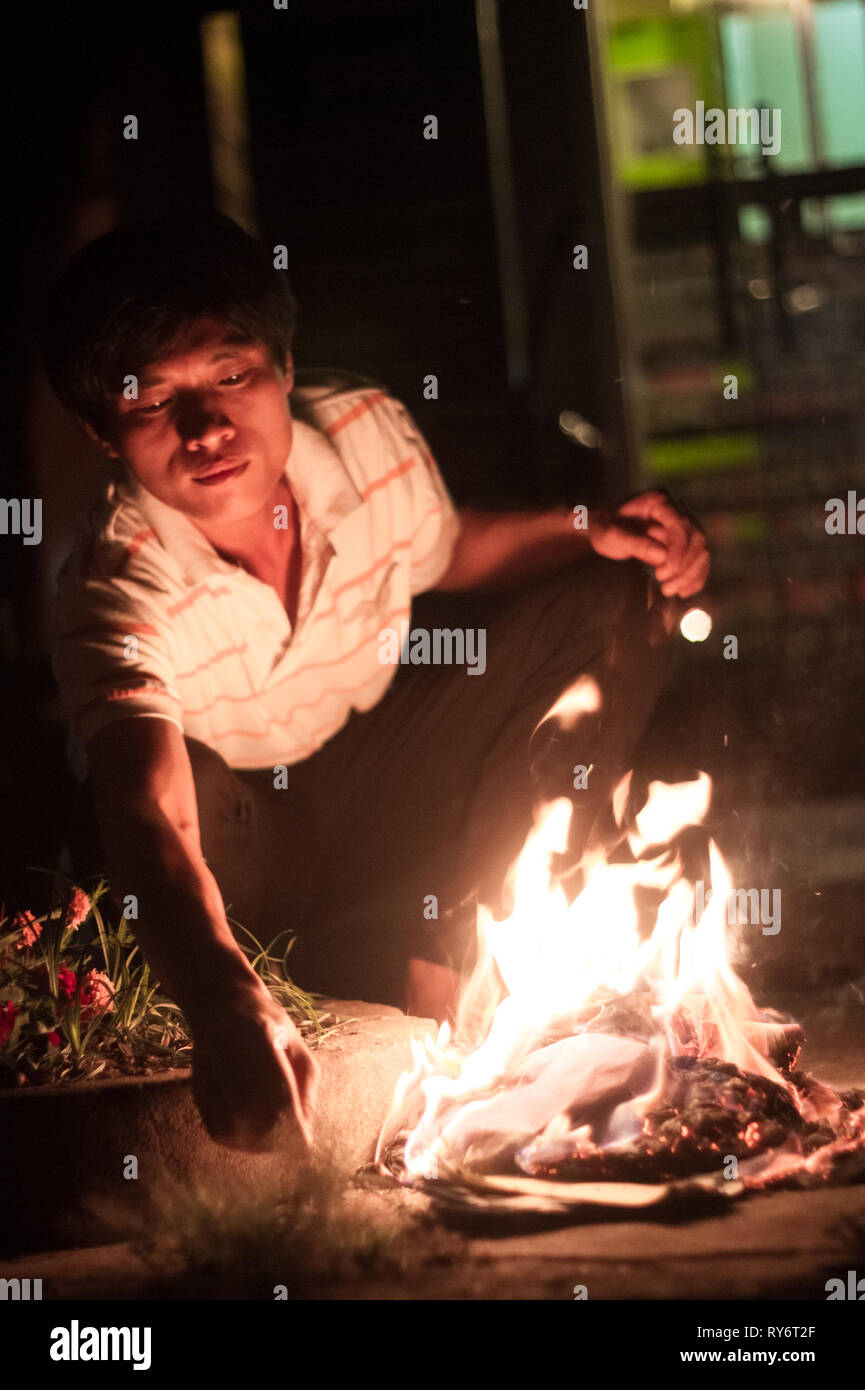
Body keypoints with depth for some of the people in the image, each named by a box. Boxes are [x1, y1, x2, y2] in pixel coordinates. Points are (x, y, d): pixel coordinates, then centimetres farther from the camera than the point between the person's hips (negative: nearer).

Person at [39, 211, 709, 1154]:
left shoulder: (369, 434, -18)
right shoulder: (120, 595, -34)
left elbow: (445, 548, 8)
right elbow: (151, 817, -50)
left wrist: (597, 533, -12)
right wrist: (224, 1006, -70)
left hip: (377, 778, 6)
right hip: (235, 826, -6)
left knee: (616, 600, -9)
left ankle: (449, 959, -12)